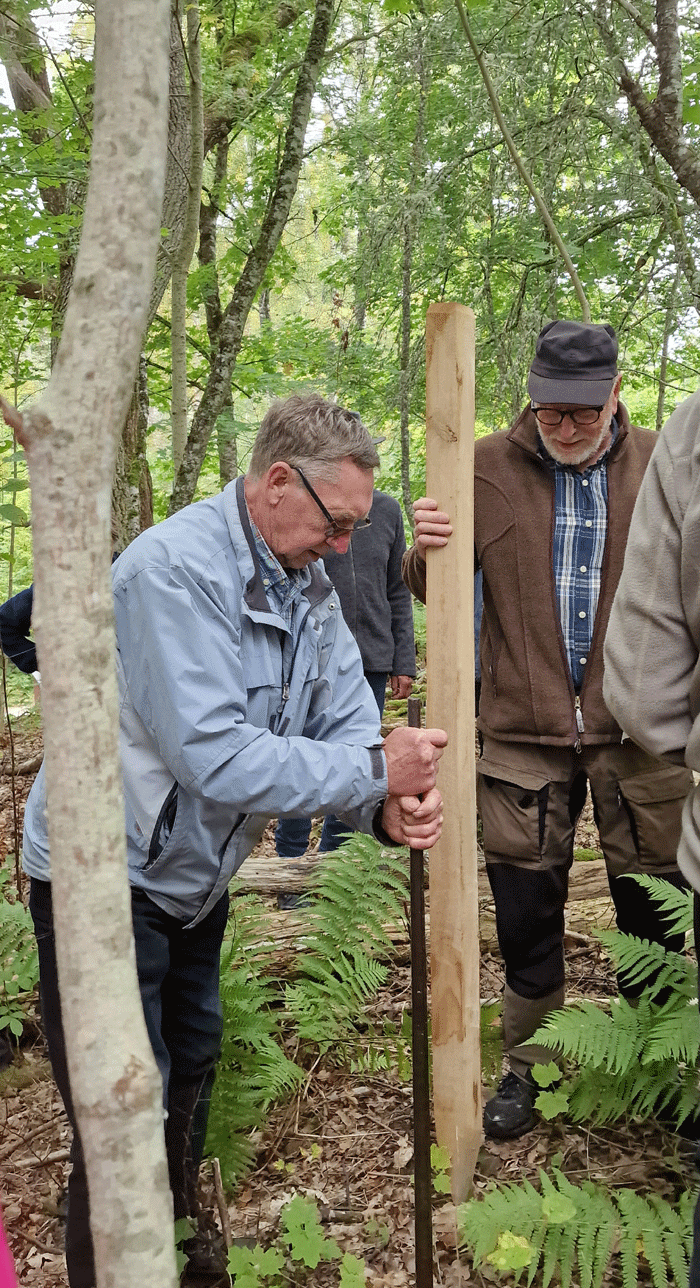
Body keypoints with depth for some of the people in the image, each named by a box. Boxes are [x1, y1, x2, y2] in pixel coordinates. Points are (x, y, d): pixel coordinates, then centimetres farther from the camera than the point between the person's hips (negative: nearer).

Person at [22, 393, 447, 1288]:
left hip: (196, 875, 9)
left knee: (190, 1072, 25)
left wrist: (389, 805, -24)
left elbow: (344, 721, -3)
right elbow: (215, 758, -35)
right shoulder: (175, 569, -29)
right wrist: (375, 769, -29)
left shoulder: (306, 584, -1)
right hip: (106, 875, -9)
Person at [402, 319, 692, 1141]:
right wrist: (426, 551, -21)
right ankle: (527, 1065, 32)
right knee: (526, 913, 11)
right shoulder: (487, 468, 0)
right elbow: (435, 591, 2)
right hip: (523, 731, 0)